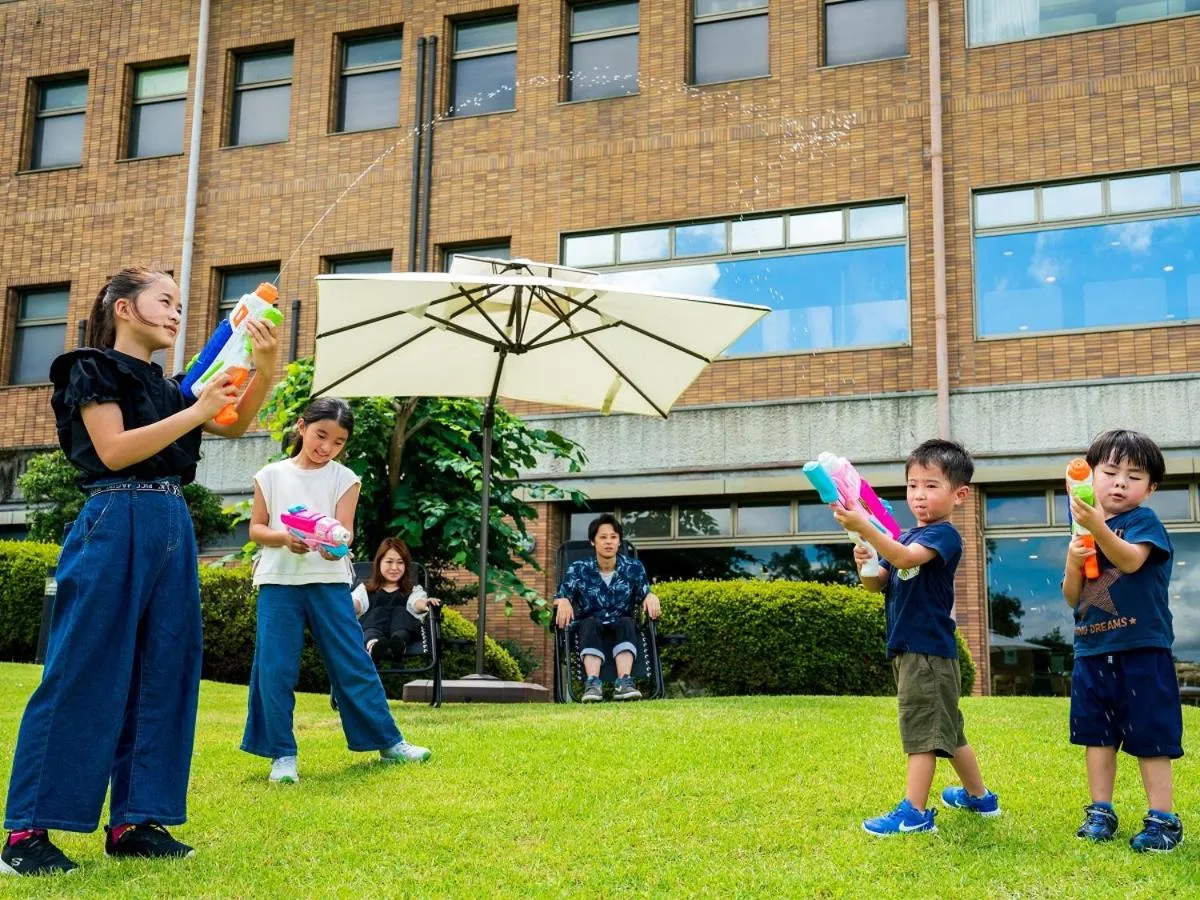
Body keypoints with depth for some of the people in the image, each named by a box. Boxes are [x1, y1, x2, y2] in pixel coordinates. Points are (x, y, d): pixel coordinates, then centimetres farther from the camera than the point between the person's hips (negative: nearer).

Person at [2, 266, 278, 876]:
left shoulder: (166, 386, 20)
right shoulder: (91, 370, -1)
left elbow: (236, 425, 13)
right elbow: (113, 450, -14)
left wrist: (265, 369, -3)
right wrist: (196, 410, -14)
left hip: (172, 531, 8)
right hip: (116, 528, -8)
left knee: (163, 677, 6)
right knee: (83, 676, -7)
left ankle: (135, 821, 12)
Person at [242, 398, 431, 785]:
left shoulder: (344, 478, 5)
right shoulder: (271, 475, 7)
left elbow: (344, 529, -5)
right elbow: (256, 529, 5)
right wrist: (284, 538, -16)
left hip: (328, 581, 0)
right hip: (278, 581, 1)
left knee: (353, 664, 1)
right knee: (275, 669, -2)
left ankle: (389, 742, 12)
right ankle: (282, 753, 11)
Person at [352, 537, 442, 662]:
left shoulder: (414, 590, 28)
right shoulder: (365, 589, 29)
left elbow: (417, 603, 3)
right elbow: (357, 603, 5)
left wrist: (424, 604, -24)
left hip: (405, 631, 0)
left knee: (400, 611, -27)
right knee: (377, 612, -29)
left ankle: (398, 643, -62)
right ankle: (373, 645, -65)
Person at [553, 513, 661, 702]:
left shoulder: (633, 567, 3)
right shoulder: (578, 569, 0)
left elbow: (644, 595, 5)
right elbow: (560, 597, -3)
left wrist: (651, 596, -20)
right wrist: (563, 602, -28)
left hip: (622, 630, 1)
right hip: (589, 630, -1)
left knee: (626, 622, -33)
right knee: (591, 622, -34)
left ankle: (623, 682, -51)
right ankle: (592, 682, -53)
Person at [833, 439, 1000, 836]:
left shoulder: (944, 535, -13)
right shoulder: (905, 537, 14)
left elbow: (906, 558, -32)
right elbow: (878, 584, 11)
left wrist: (863, 526, -42)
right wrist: (864, 564, -11)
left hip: (928, 649, -9)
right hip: (907, 648, 9)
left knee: (922, 729, -7)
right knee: (946, 729, 20)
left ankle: (915, 812, -4)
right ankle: (979, 796, 33)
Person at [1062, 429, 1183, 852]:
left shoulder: (1143, 521, -4)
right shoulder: (1084, 533, 12)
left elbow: (1131, 560, -26)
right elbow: (1072, 599, 11)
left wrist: (1097, 526, -40)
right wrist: (1072, 562, -9)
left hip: (1141, 649, -6)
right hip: (1092, 650, 6)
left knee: (1150, 736, -1)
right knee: (1097, 734, 10)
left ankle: (1162, 819, 7)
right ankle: (1100, 812, 20)